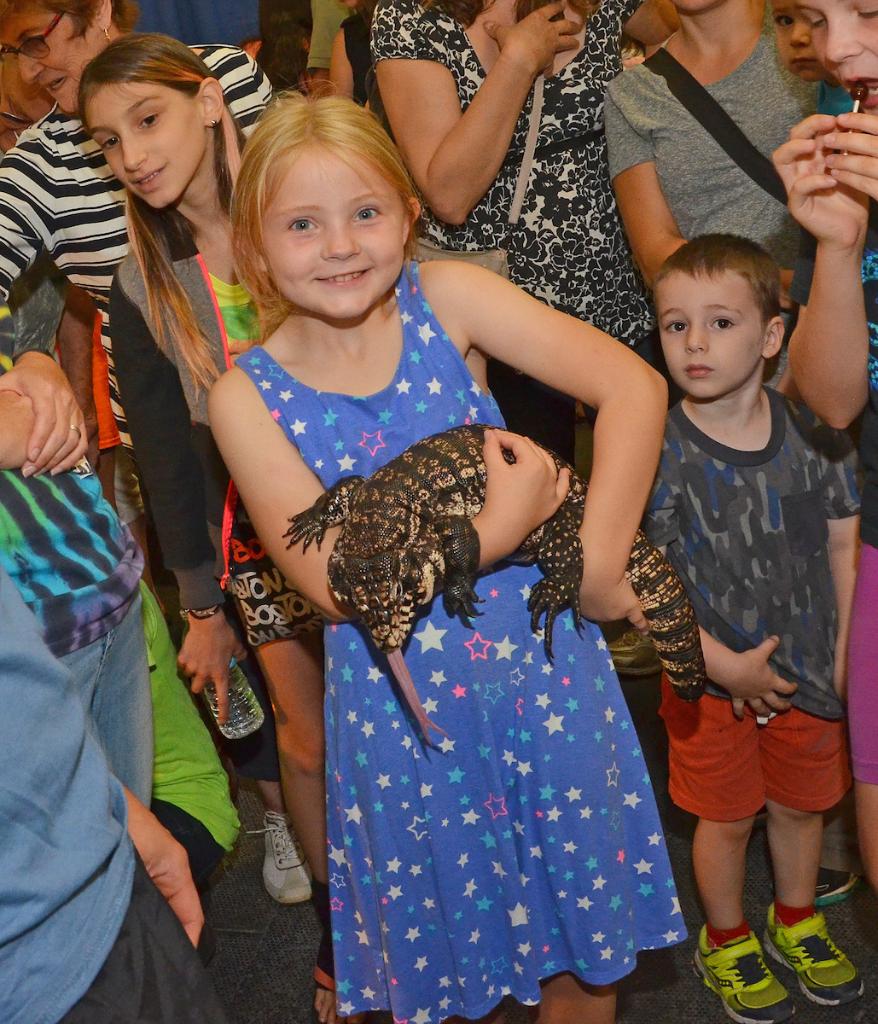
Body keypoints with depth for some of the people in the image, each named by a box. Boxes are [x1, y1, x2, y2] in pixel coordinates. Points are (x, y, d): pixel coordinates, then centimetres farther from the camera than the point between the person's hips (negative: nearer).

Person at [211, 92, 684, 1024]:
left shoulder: (445, 298, -9)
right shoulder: (246, 397, -9)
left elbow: (633, 386, -14)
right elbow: (333, 580, -17)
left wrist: (596, 565, -17)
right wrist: (503, 526, -22)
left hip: (546, 659, 1)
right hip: (404, 698, 0)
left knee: (584, 901, 17)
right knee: (449, 935, 18)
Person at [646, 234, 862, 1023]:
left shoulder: (817, 434, -9)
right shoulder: (659, 452, -18)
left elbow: (843, 548, 0)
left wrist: (841, 654, -3)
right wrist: (723, 665, -18)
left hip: (809, 670, 3)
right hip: (712, 679, -3)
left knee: (803, 803, 21)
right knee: (726, 817, 14)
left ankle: (797, 921, 48)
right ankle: (726, 941, 41)